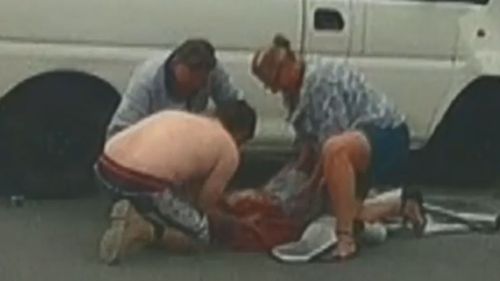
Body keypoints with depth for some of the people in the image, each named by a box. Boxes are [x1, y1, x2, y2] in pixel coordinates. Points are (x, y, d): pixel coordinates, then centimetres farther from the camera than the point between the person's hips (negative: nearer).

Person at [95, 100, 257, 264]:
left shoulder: (180, 117, 30)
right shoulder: (229, 149, 11)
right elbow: (205, 204, 14)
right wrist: (233, 223, 35)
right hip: (142, 182, -8)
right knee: (202, 235, 13)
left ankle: (134, 216, 9)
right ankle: (144, 230, -8)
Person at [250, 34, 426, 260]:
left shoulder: (320, 79, -23)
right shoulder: (295, 90, 8)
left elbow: (331, 138, -26)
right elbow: (307, 141, 10)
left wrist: (310, 187, -18)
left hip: (388, 137, -11)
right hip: (361, 139, 11)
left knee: (335, 149, -42)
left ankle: (346, 238, -40)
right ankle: (404, 207, 40)